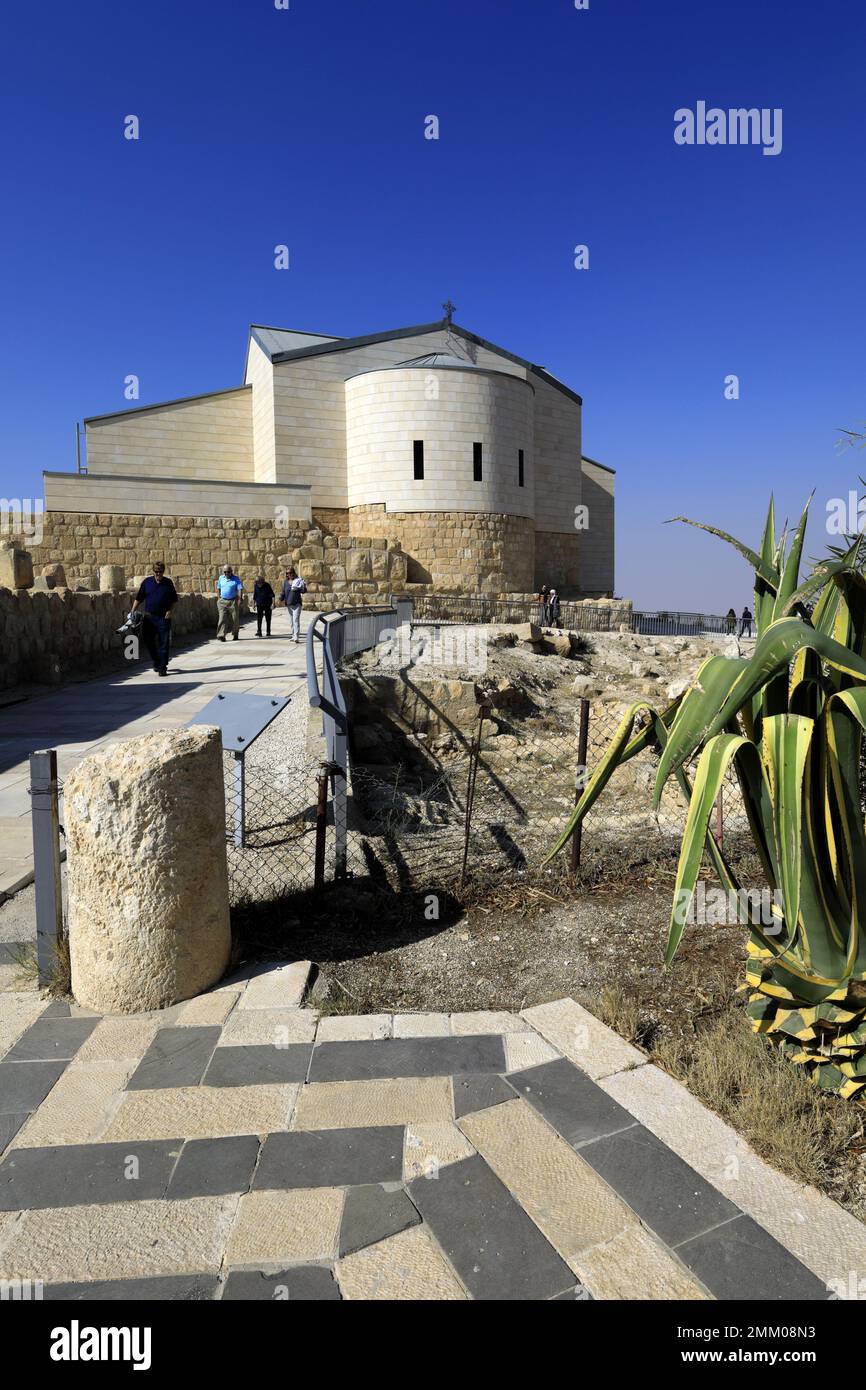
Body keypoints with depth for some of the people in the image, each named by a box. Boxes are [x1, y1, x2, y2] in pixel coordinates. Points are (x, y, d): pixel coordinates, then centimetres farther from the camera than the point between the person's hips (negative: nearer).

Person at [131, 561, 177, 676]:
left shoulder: (168, 583, 4)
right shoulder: (147, 582, 4)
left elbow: (174, 600, 11)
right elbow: (139, 599, 7)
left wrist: (170, 610, -4)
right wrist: (132, 612, 0)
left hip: (164, 618, -1)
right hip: (149, 617, 2)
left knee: (164, 643, -2)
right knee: (148, 640, 4)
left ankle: (163, 667, 4)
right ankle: (156, 662, 25)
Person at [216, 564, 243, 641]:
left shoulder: (235, 579, -3)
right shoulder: (221, 578, 8)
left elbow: (240, 589, -9)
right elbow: (218, 588, 18)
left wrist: (239, 599, -19)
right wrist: (218, 598, 11)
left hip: (233, 601, -2)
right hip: (223, 601, 2)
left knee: (235, 620, 6)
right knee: (222, 618, -10)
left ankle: (235, 635, 23)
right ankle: (221, 635, -17)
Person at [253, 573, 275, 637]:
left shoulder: (267, 585, -10)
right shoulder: (255, 585, -2)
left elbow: (272, 595, -9)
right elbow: (254, 596, 8)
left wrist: (272, 603, -18)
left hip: (267, 604, -2)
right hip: (259, 605, 2)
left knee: (268, 619, 4)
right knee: (259, 618, -9)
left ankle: (268, 632, 12)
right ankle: (259, 632, -9)